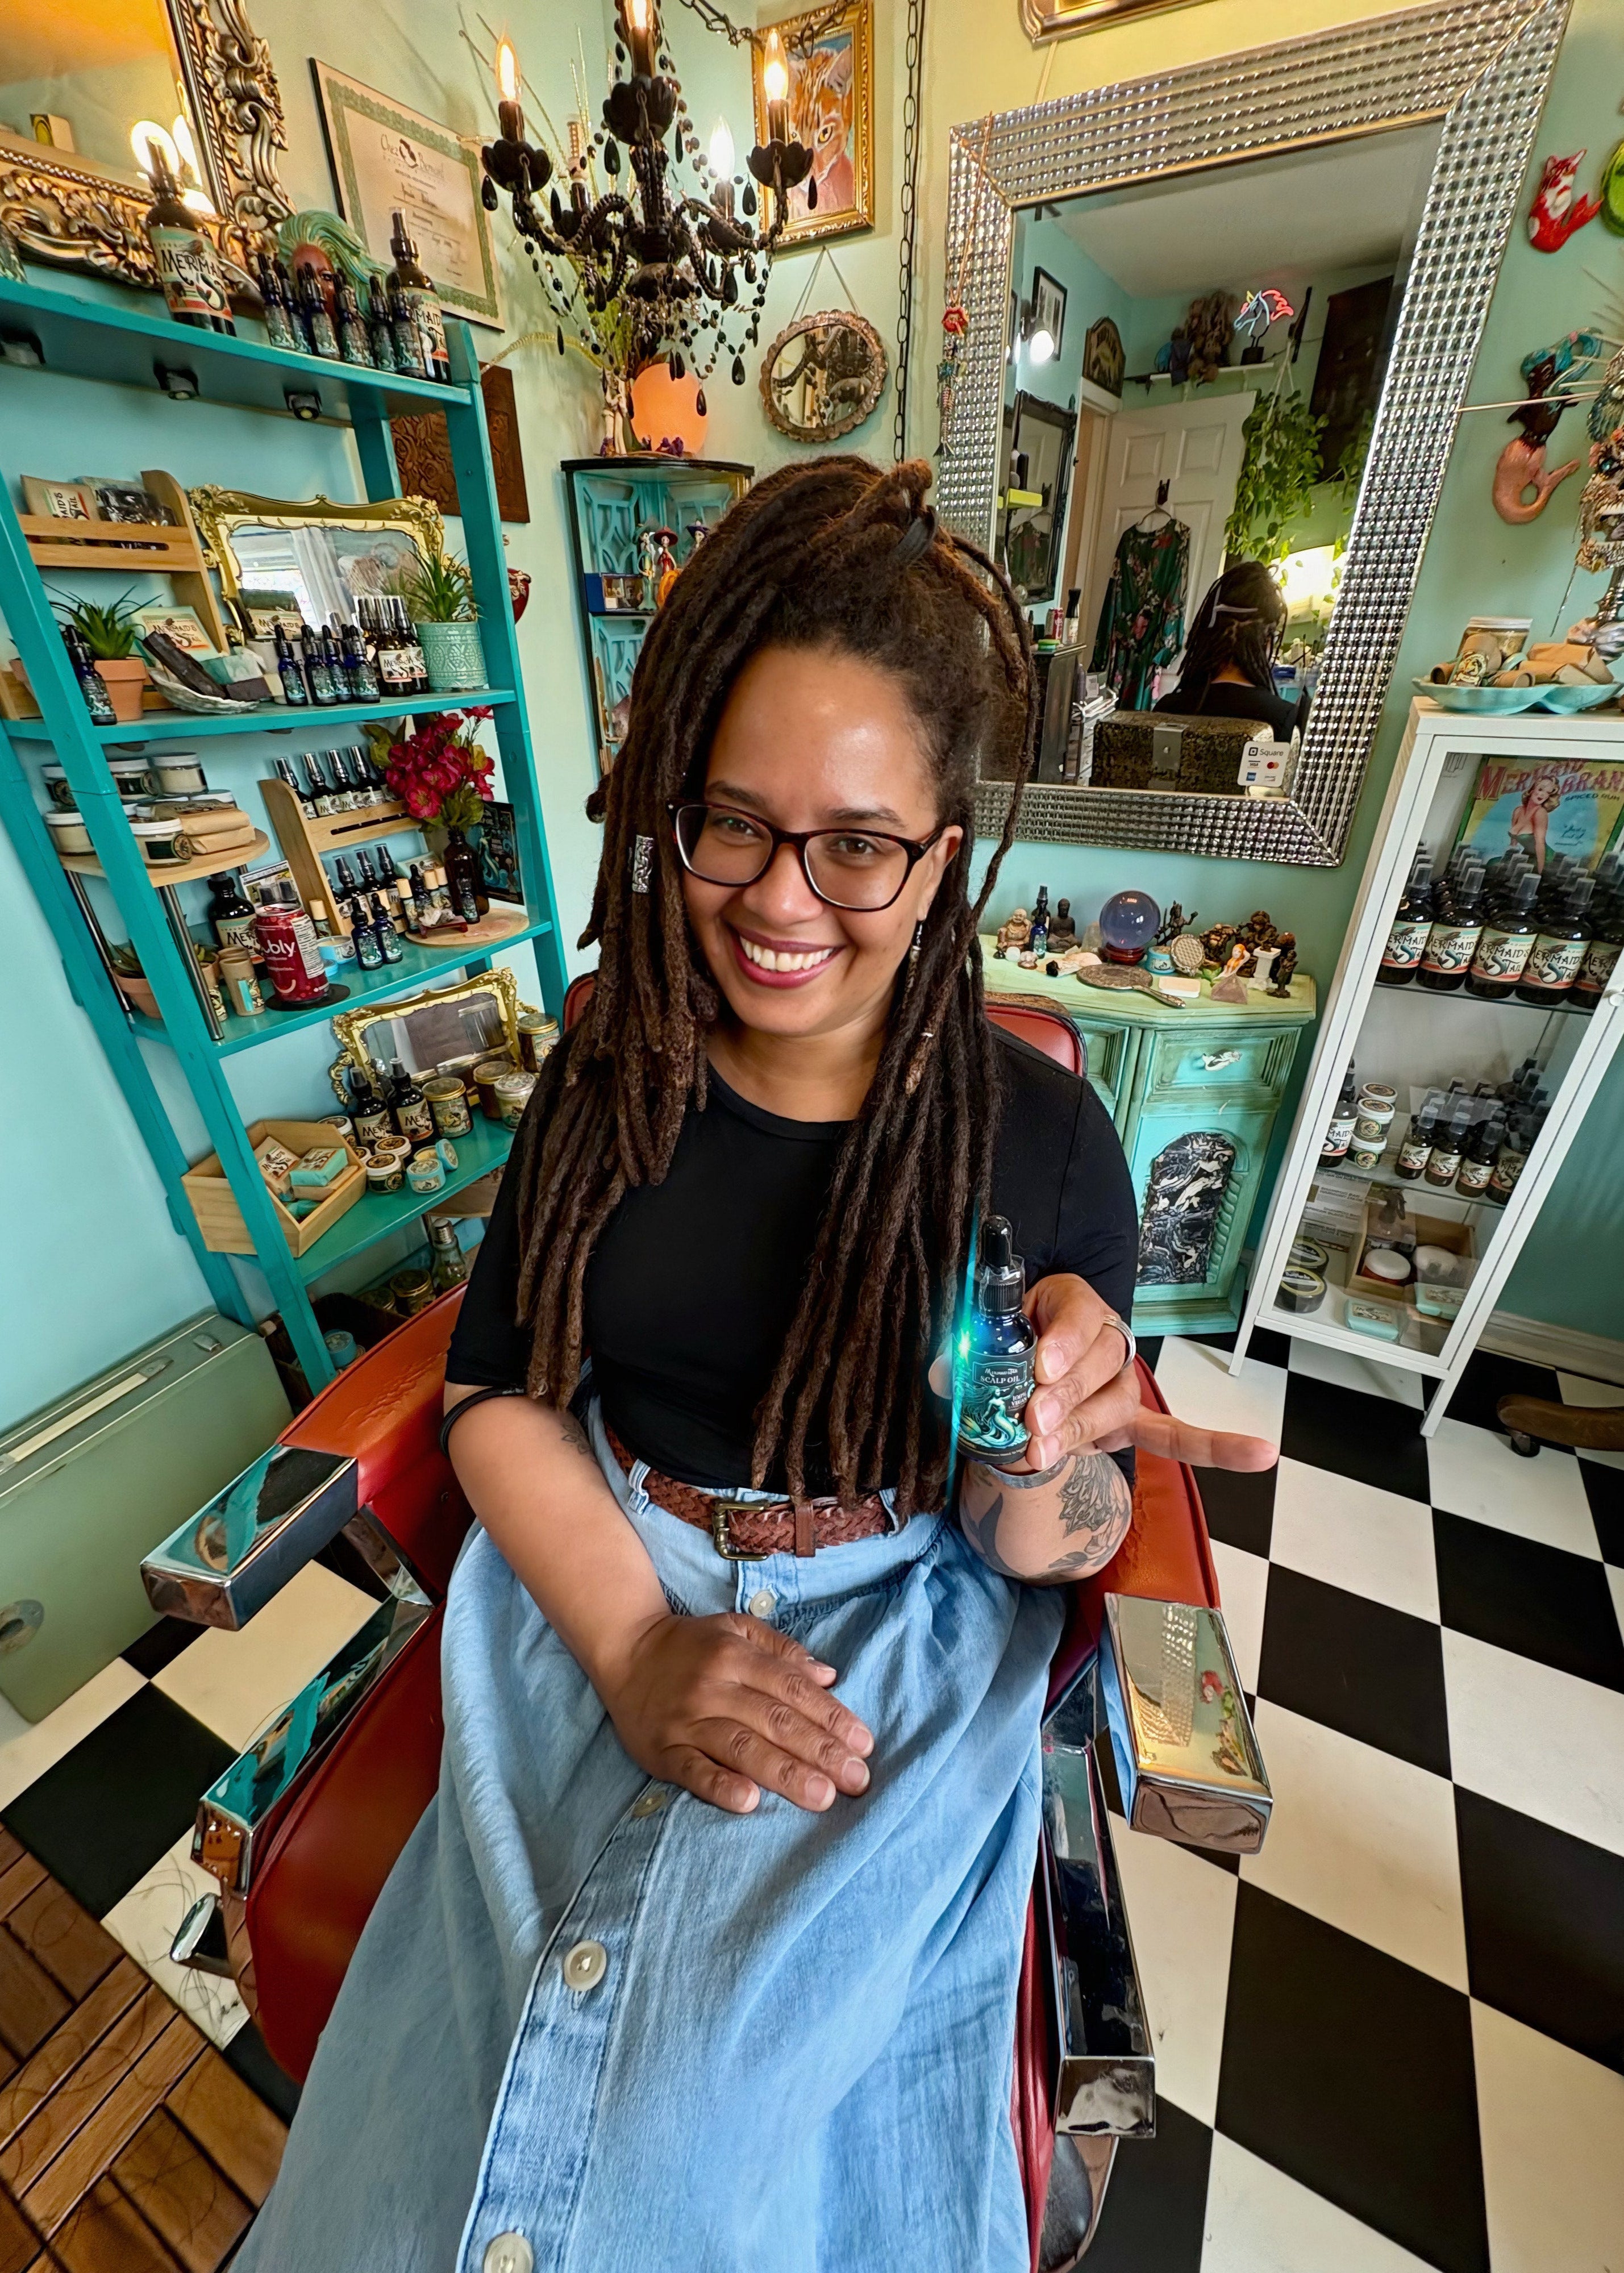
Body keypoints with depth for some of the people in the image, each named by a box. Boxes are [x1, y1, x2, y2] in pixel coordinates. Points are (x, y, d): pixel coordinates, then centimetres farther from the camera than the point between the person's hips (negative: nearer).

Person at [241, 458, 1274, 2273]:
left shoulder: (1040, 1139, -13)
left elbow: (1047, 1551, -8)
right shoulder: (612, 1079, -6)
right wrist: (637, 1645, -16)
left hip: (894, 1646, -1)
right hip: (597, 1591, 2)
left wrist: (1042, 1466, -31)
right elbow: (493, 1390, -4)